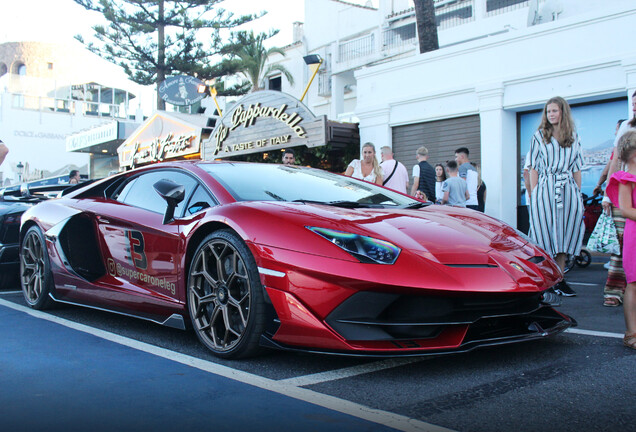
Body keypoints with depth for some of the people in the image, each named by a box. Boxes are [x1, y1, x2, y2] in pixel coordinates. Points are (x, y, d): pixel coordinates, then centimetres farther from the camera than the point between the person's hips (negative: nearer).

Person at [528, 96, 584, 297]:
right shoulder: (539, 136, 6)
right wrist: (533, 195, -5)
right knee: (546, 233, -4)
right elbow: (534, 168, 2)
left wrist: (578, 194, 9)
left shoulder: (573, 137, 13)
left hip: (568, 190, 3)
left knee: (565, 234, 3)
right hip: (545, 190, -3)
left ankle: (559, 279, 10)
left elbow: (577, 168, 15)